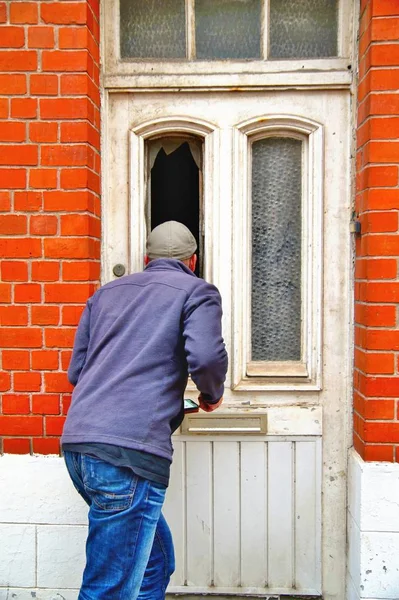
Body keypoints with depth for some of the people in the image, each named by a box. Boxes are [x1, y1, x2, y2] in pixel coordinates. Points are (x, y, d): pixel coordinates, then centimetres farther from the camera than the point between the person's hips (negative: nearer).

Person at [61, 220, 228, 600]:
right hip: (130, 450, -7)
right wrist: (212, 395, 9)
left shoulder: (107, 292, 24)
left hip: (77, 442, 7)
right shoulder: (197, 291, 7)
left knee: (156, 558, 20)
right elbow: (205, 355, -12)